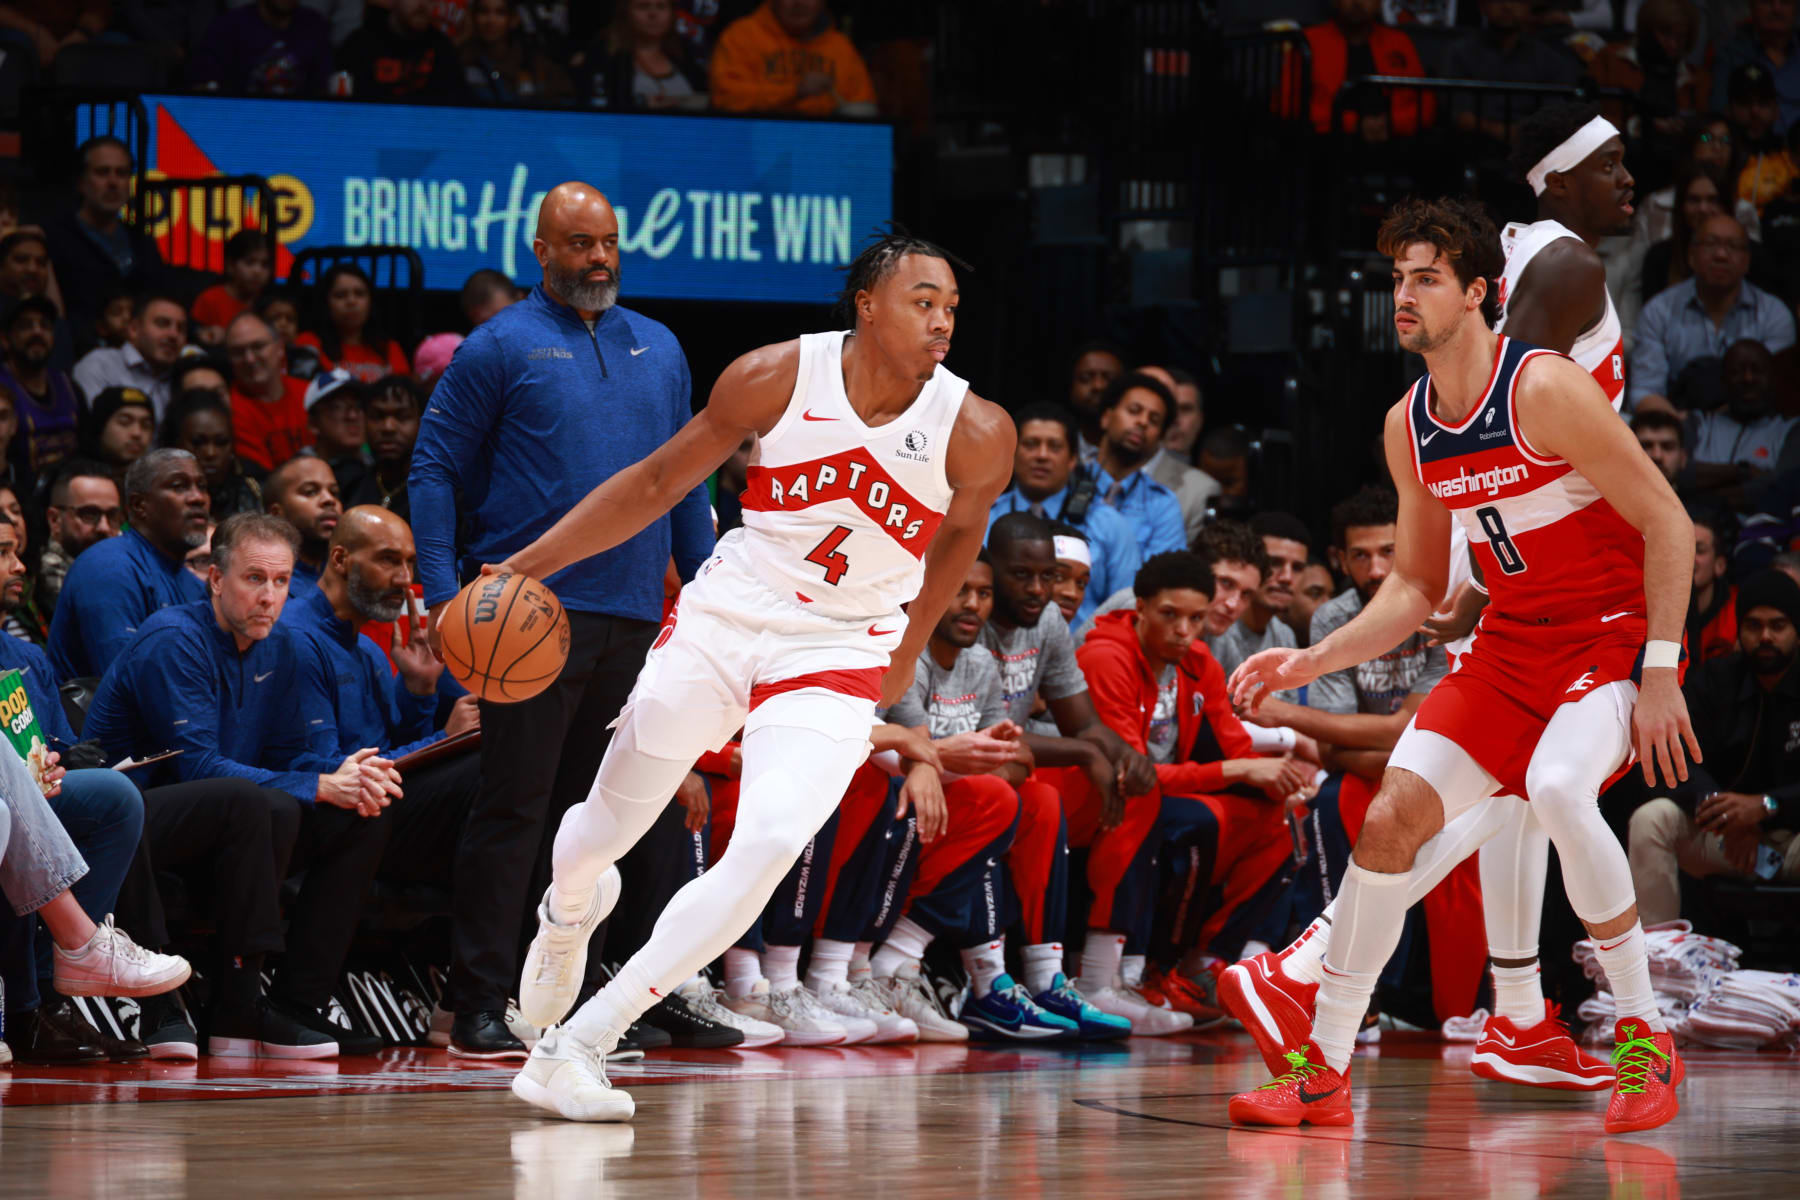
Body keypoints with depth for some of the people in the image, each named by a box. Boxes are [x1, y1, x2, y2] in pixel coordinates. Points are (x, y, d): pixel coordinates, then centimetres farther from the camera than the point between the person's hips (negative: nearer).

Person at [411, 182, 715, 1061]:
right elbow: (435, 469, -3)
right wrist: (443, 591, -14)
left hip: (634, 616, 5)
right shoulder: (500, 347, 0)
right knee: (515, 807, -7)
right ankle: (481, 1000, -4)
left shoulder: (658, 349, 16)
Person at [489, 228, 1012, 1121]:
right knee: (607, 827, 13)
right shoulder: (777, 378, -12)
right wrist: (527, 566, -4)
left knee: (770, 847, -24)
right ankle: (569, 910, 54)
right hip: (725, 615, 1)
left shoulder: (974, 434, -13)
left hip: (839, 655, -1)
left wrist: (911, 648, 19)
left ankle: (577, 1046, -16)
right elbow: (657, 484, 0)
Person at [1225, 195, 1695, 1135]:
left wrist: (1659, 676, -18)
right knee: (1390, 817, -5)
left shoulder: (1544, 389, -19)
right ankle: (1323, 1071, 6)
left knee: (1558, 789, -33)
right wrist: (1313, 661, 0)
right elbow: (1415, 587, 13)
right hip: (1510, 649, 7)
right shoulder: (1408, 427, 4)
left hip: (1614, 636, -7)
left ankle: (1644, 1040, -16)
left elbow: (1667, 523, -16)